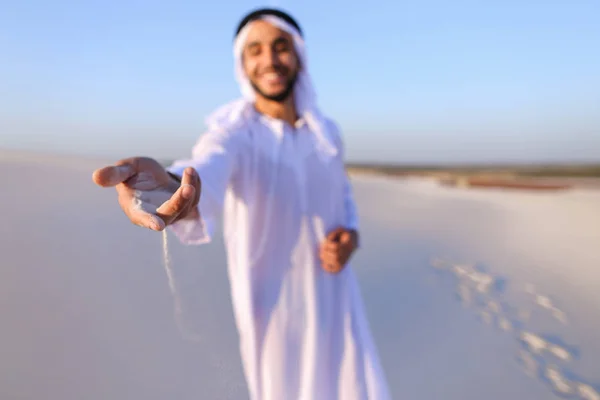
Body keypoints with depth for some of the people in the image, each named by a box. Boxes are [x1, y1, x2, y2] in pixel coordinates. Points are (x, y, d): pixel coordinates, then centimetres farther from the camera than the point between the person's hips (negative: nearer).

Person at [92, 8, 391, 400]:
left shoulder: (328, 132, 0)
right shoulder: (232, 134, -16)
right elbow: (207, 168, -40)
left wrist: (350, 233, -8)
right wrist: (175, 186, -64)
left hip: (336, 299, 4)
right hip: (274, 308, -3)